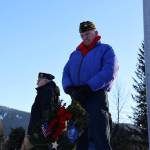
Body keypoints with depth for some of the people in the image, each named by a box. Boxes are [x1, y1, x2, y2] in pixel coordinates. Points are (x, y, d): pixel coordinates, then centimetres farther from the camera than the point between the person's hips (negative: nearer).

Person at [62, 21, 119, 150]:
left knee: (100, 139, -15)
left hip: (96, 96, -6)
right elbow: (66, 73, 16)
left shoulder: (105, 49, 8)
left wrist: (88, 88, -19)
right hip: (77, 99, 6)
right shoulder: (75, 54, 26)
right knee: (79, 138, 3)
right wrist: (70, 89, -7)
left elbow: (109, 72, -8)